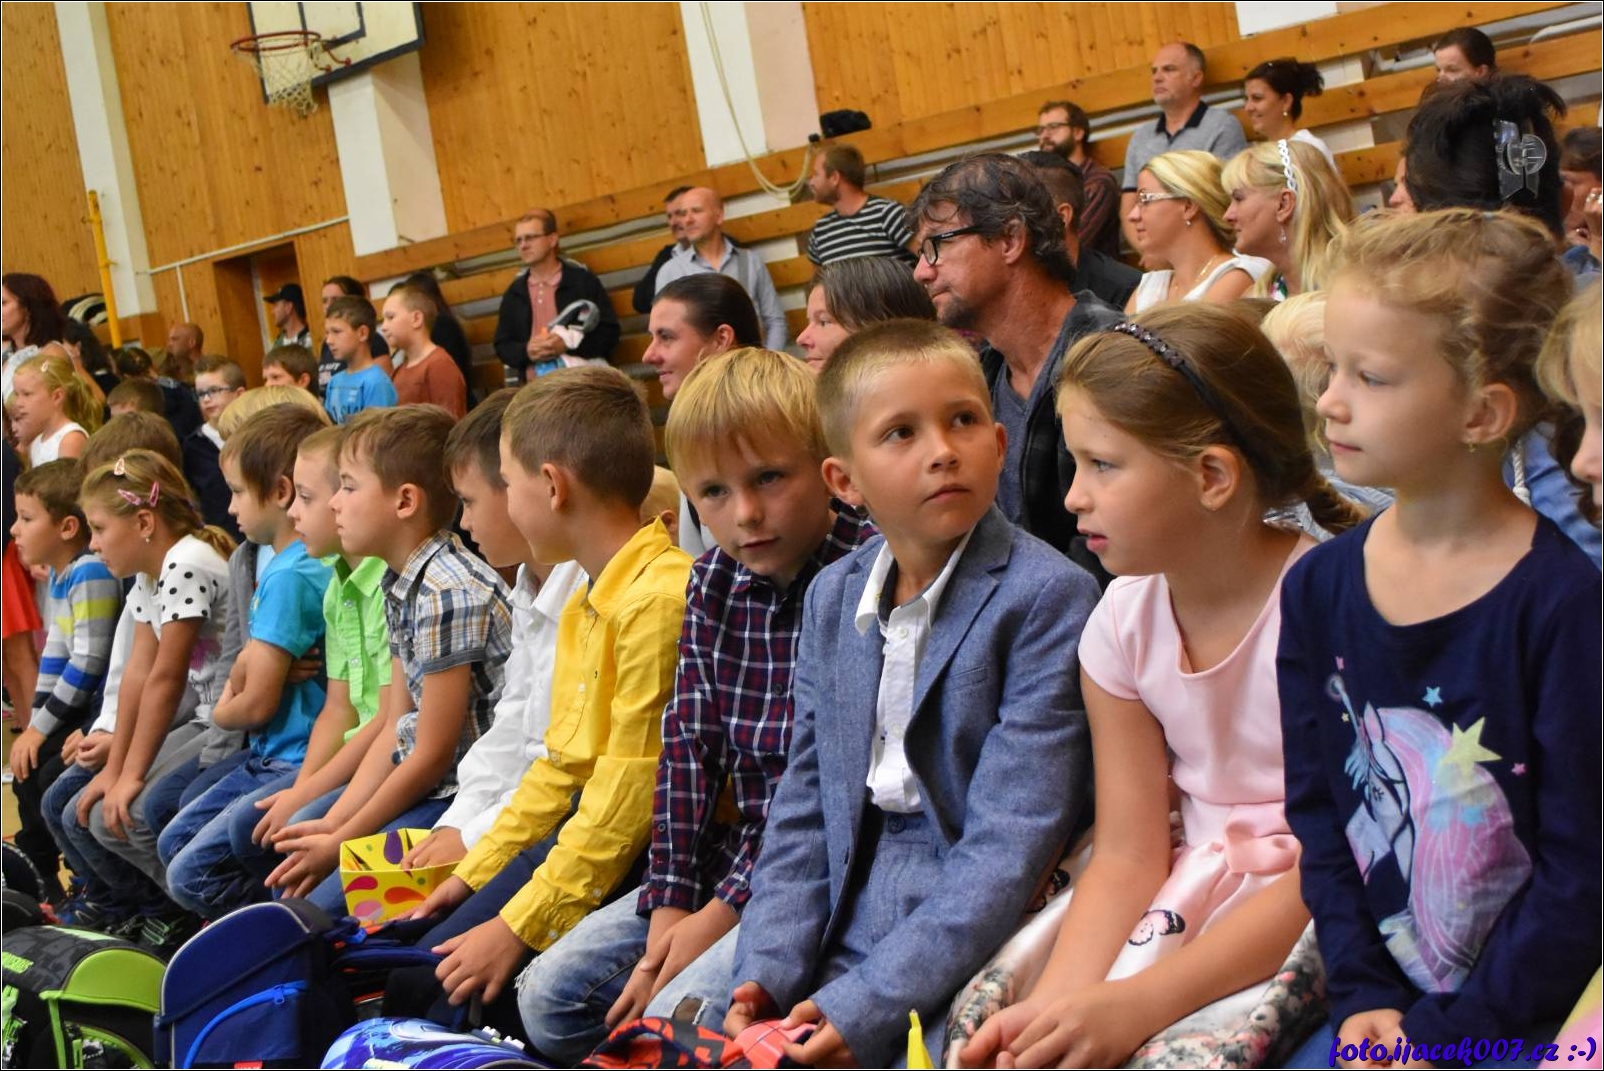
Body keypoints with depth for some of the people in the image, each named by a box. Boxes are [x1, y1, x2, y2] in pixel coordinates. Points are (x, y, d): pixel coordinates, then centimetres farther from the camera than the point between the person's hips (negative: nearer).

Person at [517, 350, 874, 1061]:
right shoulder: (713, 582, 6)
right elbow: (688, 742, 3)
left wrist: (719, 914, -16)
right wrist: (669, 906, -7)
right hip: (735, 847, 8)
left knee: (680, 1012, -24)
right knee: (549, 997, 3)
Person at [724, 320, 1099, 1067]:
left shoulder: (1047, 598, -11)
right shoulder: (832, 599, 10)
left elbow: (1009, 845, -16)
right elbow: (803, 812, 11)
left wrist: (866, 1005, -20)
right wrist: (766, 973, -3)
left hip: (967, 945, -5)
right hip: (845, 932, 6)